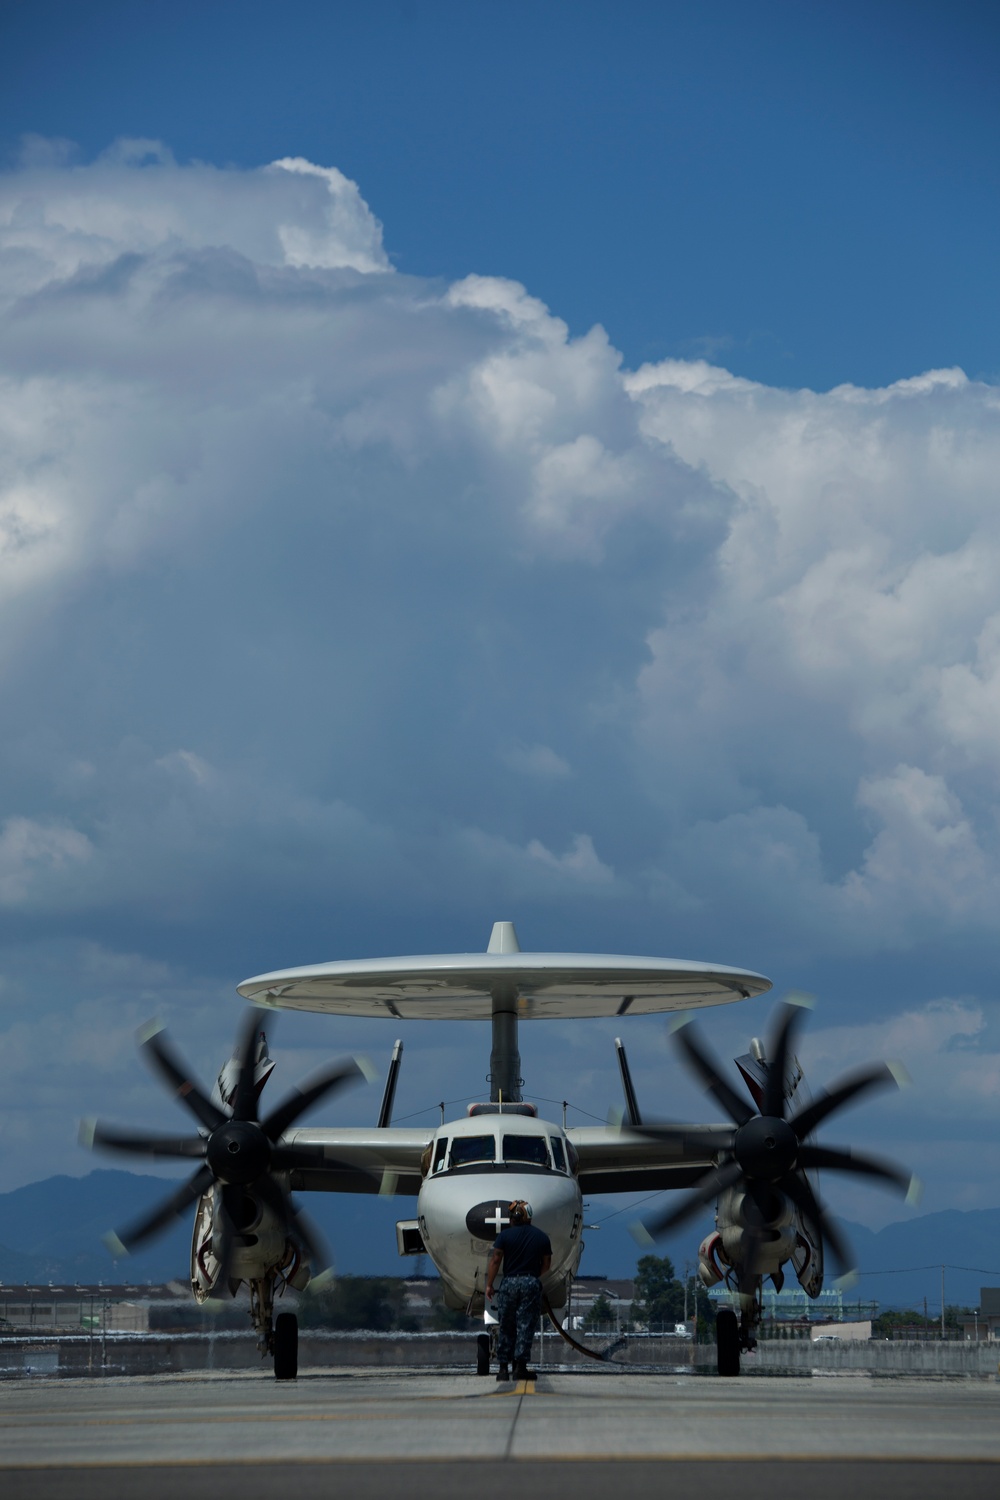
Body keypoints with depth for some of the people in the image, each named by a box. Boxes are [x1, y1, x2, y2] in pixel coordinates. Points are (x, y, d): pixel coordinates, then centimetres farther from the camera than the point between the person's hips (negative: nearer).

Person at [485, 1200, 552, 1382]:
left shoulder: (505, 1235, -2)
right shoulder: (542, 1237, 6)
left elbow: (495, 1261, -4)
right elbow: (546, 1263, 12)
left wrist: (489, 1284, 3)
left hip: (509, 1283, -1)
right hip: (532, 1284, 1)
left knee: (506, 1327, 7)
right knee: (525, 1327, 1)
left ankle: (503, 1368, 7)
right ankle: (520, 1367, -4)